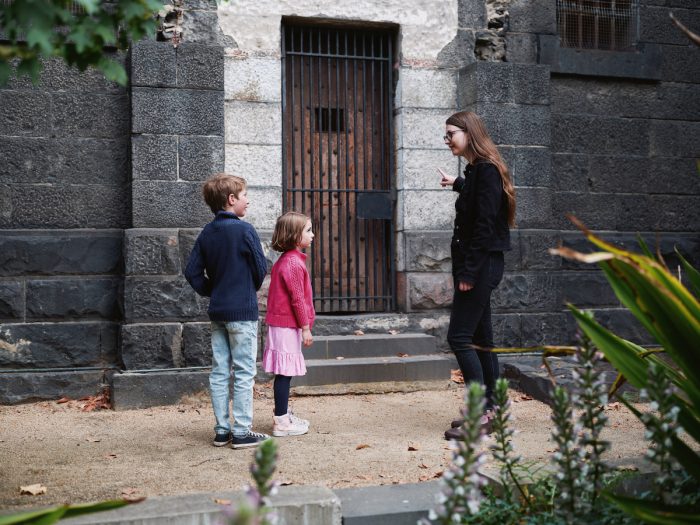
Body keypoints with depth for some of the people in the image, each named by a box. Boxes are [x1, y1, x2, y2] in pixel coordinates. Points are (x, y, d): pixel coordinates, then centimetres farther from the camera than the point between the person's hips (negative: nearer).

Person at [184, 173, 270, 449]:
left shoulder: (206, 233, 7)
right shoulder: (244, 230, -13)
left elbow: (192, 272, 5)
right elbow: (261, 269, -10)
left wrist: (210, 291, 12)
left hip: (217, 311, 7)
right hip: (242, 311, -6)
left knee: (219, 372, 10)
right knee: (243, 373, 0)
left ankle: (222, 430, 17)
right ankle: (241, 431, 4)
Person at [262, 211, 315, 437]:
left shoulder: (284, 260, 15)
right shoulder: (294, 262, -17)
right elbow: (298, 298, -18)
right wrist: (306, 327, -13)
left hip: (280, 323, 10)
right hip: (288, 325, -10)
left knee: (284, 371, 15)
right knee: (285, 372, -4)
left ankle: (283, 414, 25)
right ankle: (281, 422, 1)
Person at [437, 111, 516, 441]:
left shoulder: (486, 170, -14)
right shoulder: (476, 170, 14)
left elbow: (485, 226, -20)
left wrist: (470, 271, -21)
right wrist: (457, 184, 55)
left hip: (481, 266, -10)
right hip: (477, 267, 10)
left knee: (459, 337, -10)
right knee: (479, 339, 12)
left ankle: (479, 414, -5)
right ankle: (487, 409, 19)